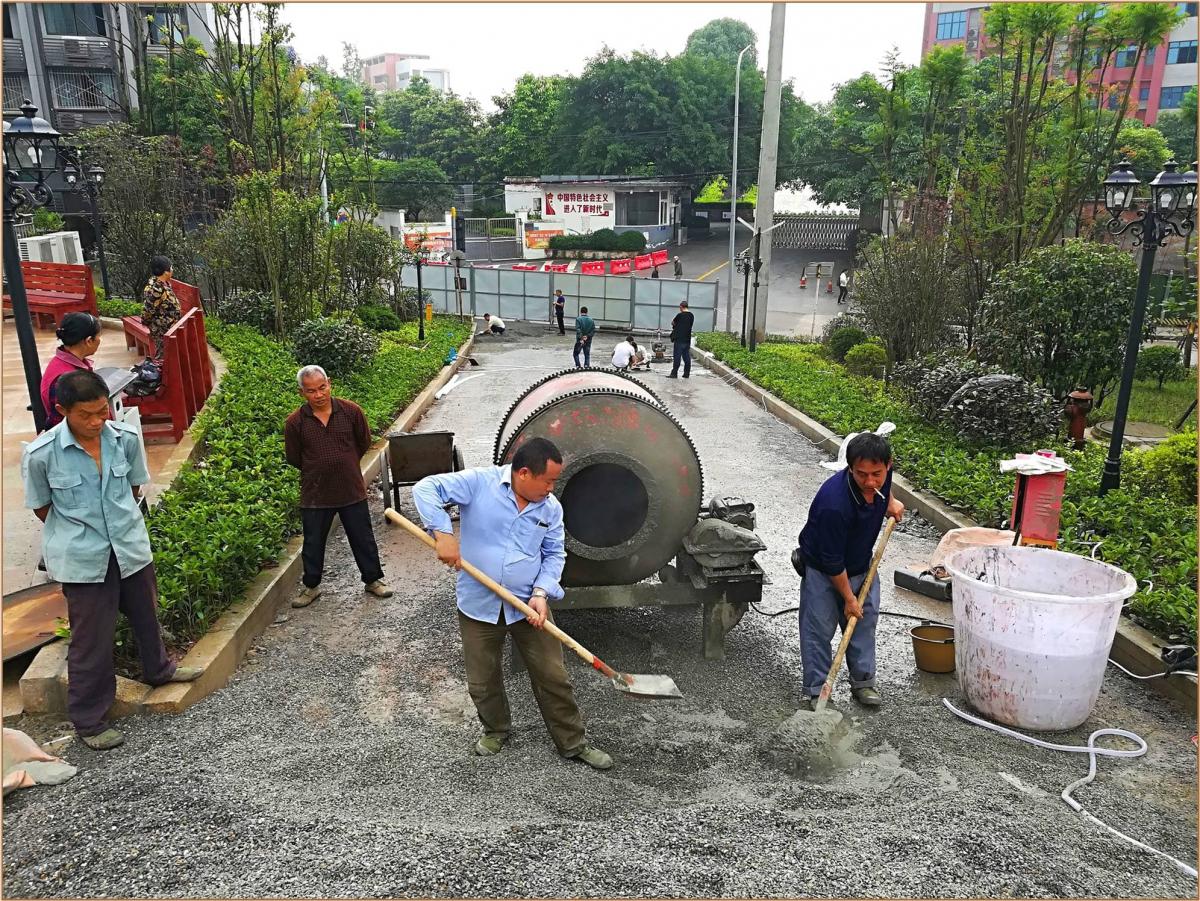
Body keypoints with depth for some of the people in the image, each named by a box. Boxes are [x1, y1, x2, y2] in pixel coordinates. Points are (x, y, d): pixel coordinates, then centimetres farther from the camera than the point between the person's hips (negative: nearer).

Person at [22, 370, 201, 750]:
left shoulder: (126, 438, -11)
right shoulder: (40, 454, -19)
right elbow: (42, 507, -3)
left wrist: (123, 524, 9)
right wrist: (80, 533, 2)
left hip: (131, 547, 4)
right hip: (82, 560, -4)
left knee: (145, 614, 25)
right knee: (92, 638, 6)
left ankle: (158, 669, 52)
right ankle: (88, 720, 25)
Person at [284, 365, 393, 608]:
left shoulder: (351, 411, -10)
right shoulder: (295, 422, -11)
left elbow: (364, 442, 7)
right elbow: (293, 458, 3)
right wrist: (317, 470, 10)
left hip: (352, 490, 0)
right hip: (315, 494, 0)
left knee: (363, 539, 12)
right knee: (313, 544, 13)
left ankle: (373, 579, 30)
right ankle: (311, 586, 32)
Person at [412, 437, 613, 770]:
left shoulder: (551, 507, -2)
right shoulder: (479, 483, -14)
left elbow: (554, 554, 5)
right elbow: (426, 488, -17)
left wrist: (541, 593, -11)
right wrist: (443, 533, -29)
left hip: (528, 605, 2)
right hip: (478, 605, -2)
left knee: (552, 676, 6)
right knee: (482, 681, 13)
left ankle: (573, 743, 23)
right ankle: (496, 730, 41)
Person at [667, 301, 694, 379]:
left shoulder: (680, 315, -12)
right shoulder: (692, 315, 7)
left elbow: (673, 323, 0)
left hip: (679, 339, -6)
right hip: (687, 339, 6)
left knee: (677, 357, -3)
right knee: (687, 357, 10)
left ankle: (674, 373, -3)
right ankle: (687, 374, 12)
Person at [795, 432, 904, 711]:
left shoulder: (882, 473, -21)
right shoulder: (834, 503, -40)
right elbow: (832, 561, -26)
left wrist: (890, 502, 0)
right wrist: (848, 597, -17)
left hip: (862, 564, 6)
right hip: (822, 570, -6)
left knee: (865, 621, 12)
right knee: (819, 628, -1)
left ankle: (863, 682, 28)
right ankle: (816, 692, 12)